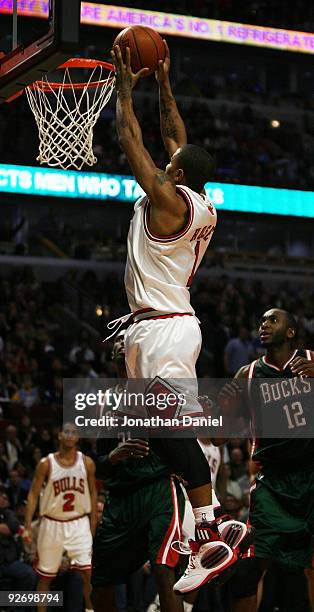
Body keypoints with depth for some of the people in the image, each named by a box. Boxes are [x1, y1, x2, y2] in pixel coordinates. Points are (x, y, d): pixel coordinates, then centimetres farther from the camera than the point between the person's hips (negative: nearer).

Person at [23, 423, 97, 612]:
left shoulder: (87, 463, -1)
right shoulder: (46, 464, -6)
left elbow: (93, 493, 7)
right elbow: (33, 494, -3)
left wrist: (93, 526, 6)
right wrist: (28, 526, -11)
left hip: (79, 524, 0)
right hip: (52, 524, 0)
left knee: (86, 571, -12)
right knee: (45, 575, 7)